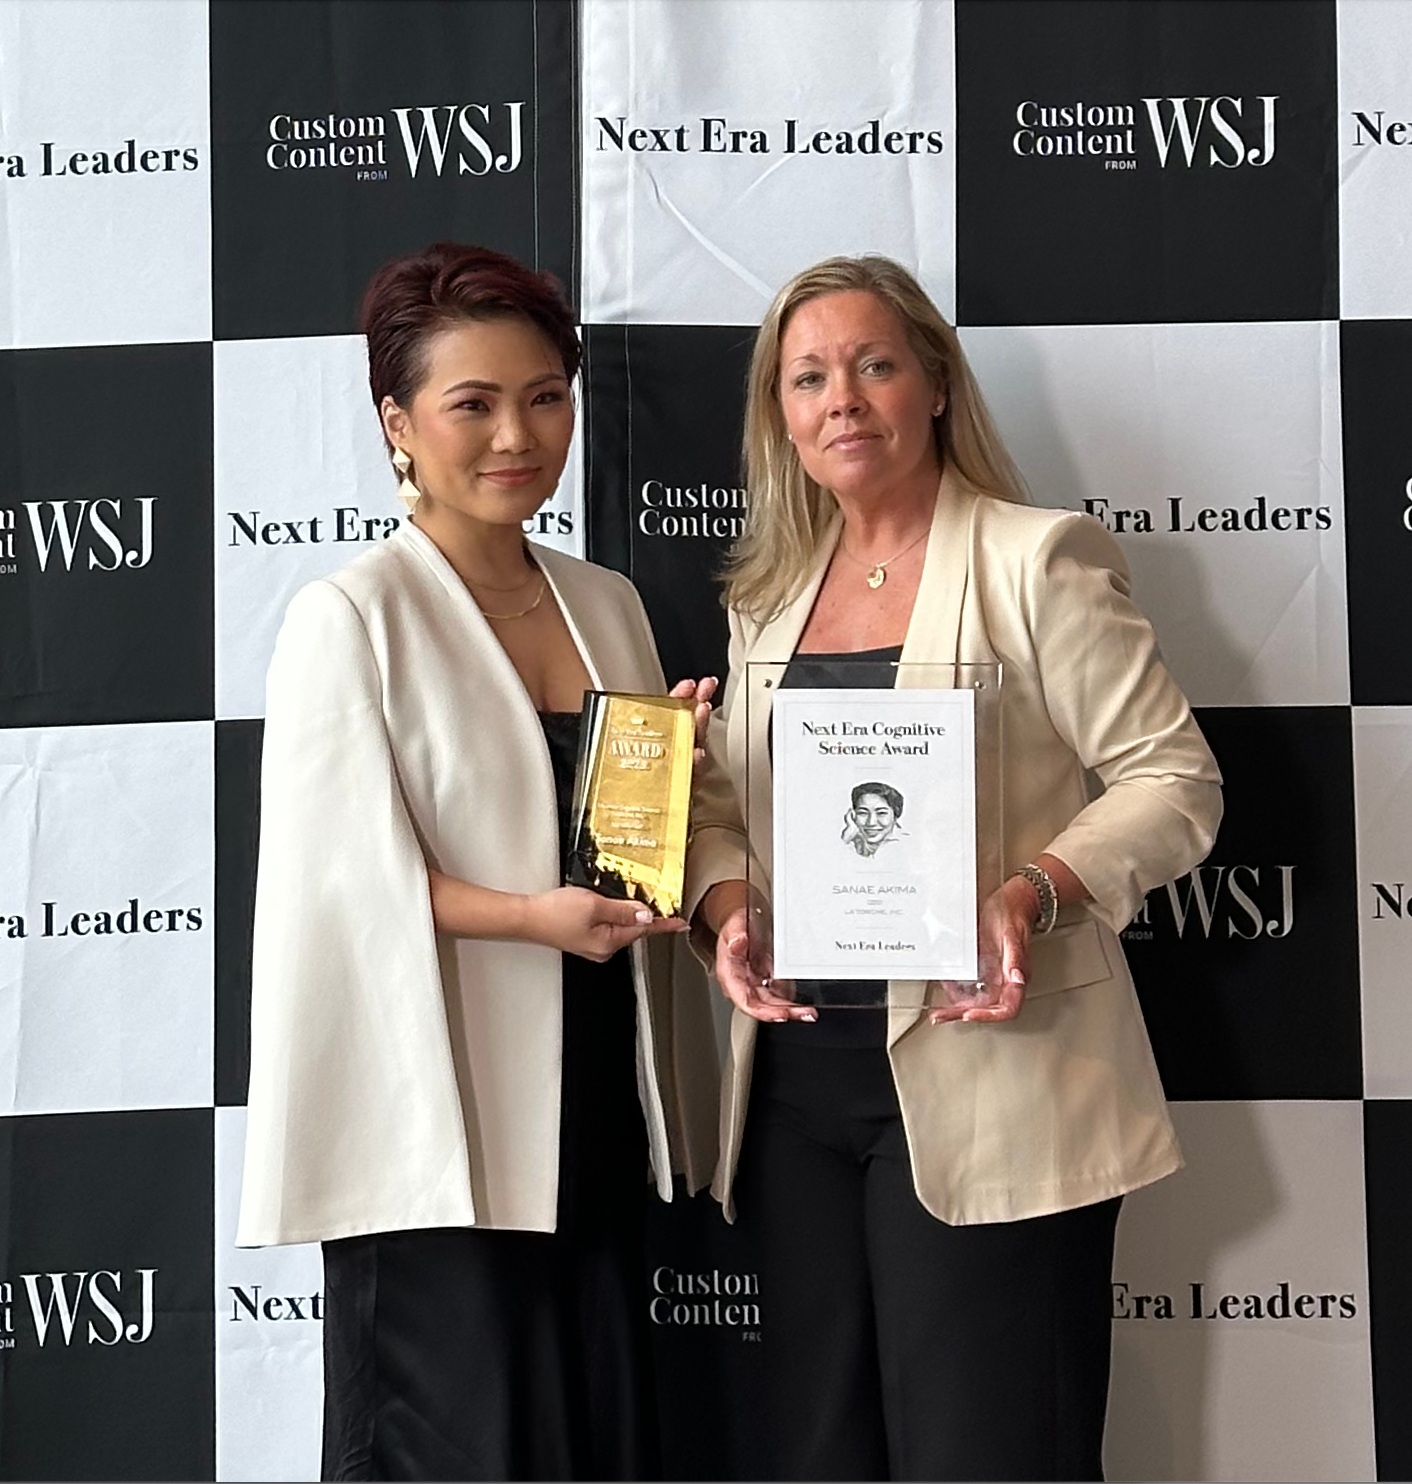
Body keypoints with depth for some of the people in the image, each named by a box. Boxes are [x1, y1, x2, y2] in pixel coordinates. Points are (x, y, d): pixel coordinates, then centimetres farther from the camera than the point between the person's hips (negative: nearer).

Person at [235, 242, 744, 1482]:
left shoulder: (608, 603, 11)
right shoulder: (351, 617, -8)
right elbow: (341, 873, -13)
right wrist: (534, 916, -24)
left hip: (599, 1121, 6)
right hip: (437, 1134, -6)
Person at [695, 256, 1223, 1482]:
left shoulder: (1034, 559, -4)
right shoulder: (767, 597, 13)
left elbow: (1175, 783, -7)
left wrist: (1033, 895, -23)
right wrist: (730, 915, -2)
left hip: (980, 1082, -6)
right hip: (801, 1075, 6)